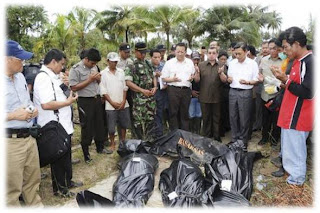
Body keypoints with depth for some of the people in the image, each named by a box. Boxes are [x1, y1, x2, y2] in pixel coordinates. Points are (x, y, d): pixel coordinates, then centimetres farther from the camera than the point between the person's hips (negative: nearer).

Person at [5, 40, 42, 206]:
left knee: (32, 180, 21)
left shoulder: (20, 76, 10)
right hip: (11, 141, -8)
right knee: (12, 187, 7)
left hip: (29, 137, 8)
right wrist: (14, 115, -20)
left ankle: (36, 206, 39)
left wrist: (33, 110, 3)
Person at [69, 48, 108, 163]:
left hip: (97, 99, 7)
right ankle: (86, 154, 17)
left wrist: (98, 78, -4)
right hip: (85, 102, -7)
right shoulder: (75, 69, -12)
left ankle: (100, 148, 33)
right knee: (87, 128, 2)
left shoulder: (94, 67, 9)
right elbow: (74, 88, -17)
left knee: (99, 124, 16)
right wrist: (89, 80, -19)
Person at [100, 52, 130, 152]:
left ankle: (123, 141, 30)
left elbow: (125, 87, 6)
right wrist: (112, 102, -10)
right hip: (111, 105, -3)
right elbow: (103, 91, -6)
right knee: (111, 126, 4)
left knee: (124, 124, 12)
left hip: (123, 104, 3)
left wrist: (124, 101, -5)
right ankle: (112, 143, 22)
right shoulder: (103, 73, -2)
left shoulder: (121, 72, 7)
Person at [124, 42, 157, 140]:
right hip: (139, 98, -6)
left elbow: (153, 76, 21)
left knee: (151, 119, 12)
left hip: (151, 96, 6)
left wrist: (155, 87, 1)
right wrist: (142, 90, -19)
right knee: (139, 121, -2)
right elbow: (128, 82, -15)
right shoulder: (131, 66, -8)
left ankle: (150, 141, 26)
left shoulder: (148, 64, 13)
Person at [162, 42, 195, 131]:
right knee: (173, 113, -1)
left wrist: (192, 77, -2)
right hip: (173, 90, -2)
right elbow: (164, 78, 2)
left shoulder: (190, 62, 14)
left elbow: (194, 75, 21)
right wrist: (172, 79, -15)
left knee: (185, 113, 7)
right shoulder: (169, 63, 5)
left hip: (186, 90, 3)